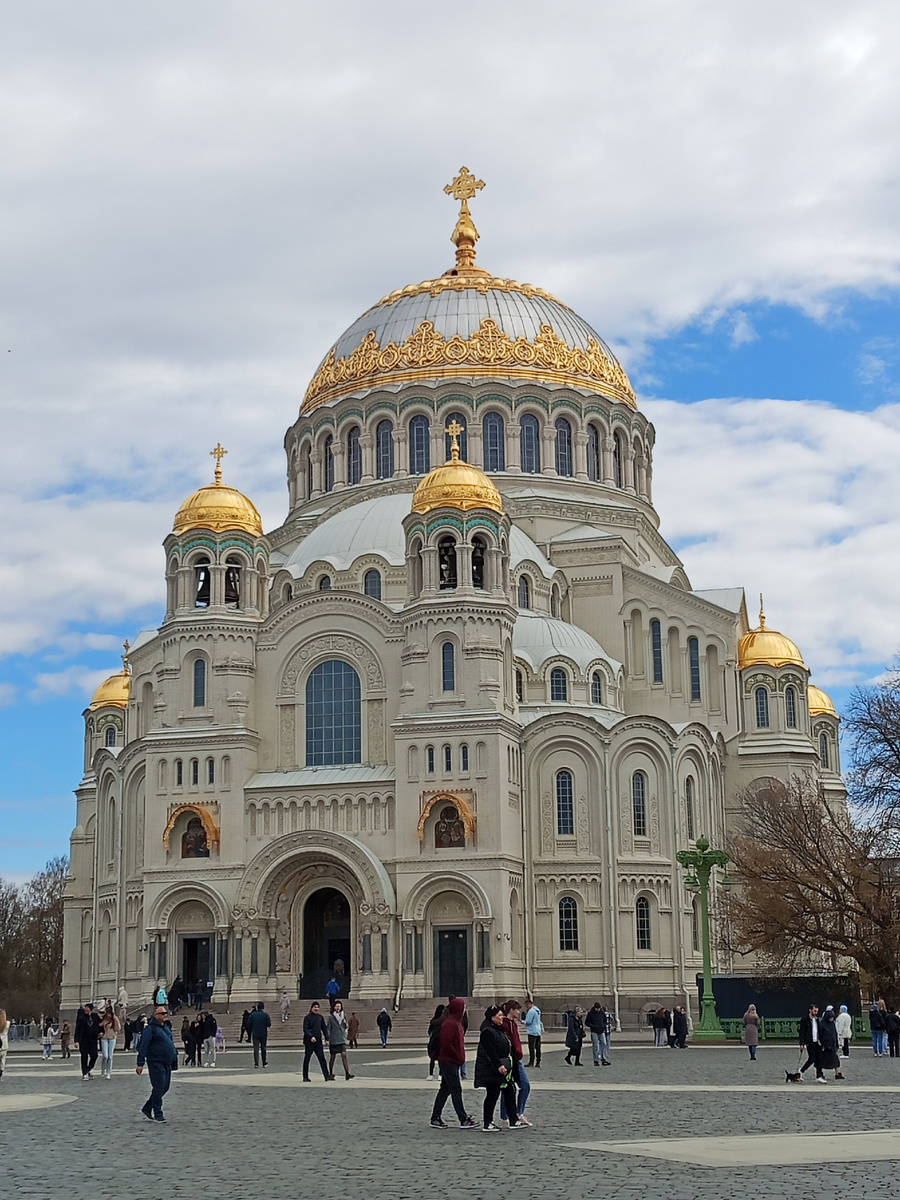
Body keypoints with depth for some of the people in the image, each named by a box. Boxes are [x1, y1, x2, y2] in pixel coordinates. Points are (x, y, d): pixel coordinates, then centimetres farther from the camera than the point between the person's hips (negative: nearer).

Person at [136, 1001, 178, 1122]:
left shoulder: (166, 1026, 14)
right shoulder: (150, 1028, -11)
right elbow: (143, 1046, -14)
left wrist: (174, 1056, 20)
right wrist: (140, 1064, -17)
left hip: (167, 1062, 8)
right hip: (156, 1062, -8)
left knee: (165, 1087, 10)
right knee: (158, 1088, -6)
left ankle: (147, 1109, 22)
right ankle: (157, 1114, 3)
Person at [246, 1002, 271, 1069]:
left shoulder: (252, 1015, 0)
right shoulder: (266, 1015, -5)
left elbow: (248, 1025, 0)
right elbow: (269, 1025, -10)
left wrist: (249, 1034, 10)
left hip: (255, 1035, 0)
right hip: (263, 1034, 0)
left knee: (256, 1049, 0)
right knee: (263, 1049, 12)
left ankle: (256, 1063, -11)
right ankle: (264, 1063, 17)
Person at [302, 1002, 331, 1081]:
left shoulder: (320, 1017, 11)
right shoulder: (307, 1017, -3)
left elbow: (324, 1028, 16)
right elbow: (305, 1029, -11)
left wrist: (326, 1038, 9)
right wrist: (311, 1037, -24)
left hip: (318, 1042, 4)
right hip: (309, 1042, -4)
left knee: (322, 1059, -4)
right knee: (307, 1059, 4)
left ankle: (327, 1076, -11)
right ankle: (305, 1077, 13)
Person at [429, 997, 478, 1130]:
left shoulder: (456, 1022, 15)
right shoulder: (449, 1024, -17)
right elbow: (446, 1044, -22)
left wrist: (460, 1057, 11)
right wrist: (458, 1057, -14)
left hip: (453, 1062, 10)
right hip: (449, 1062, -10)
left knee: (444, 1090, 12)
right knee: (456, 1090, -7)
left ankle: (435, 1119, 16)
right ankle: (464, 1120, -6)